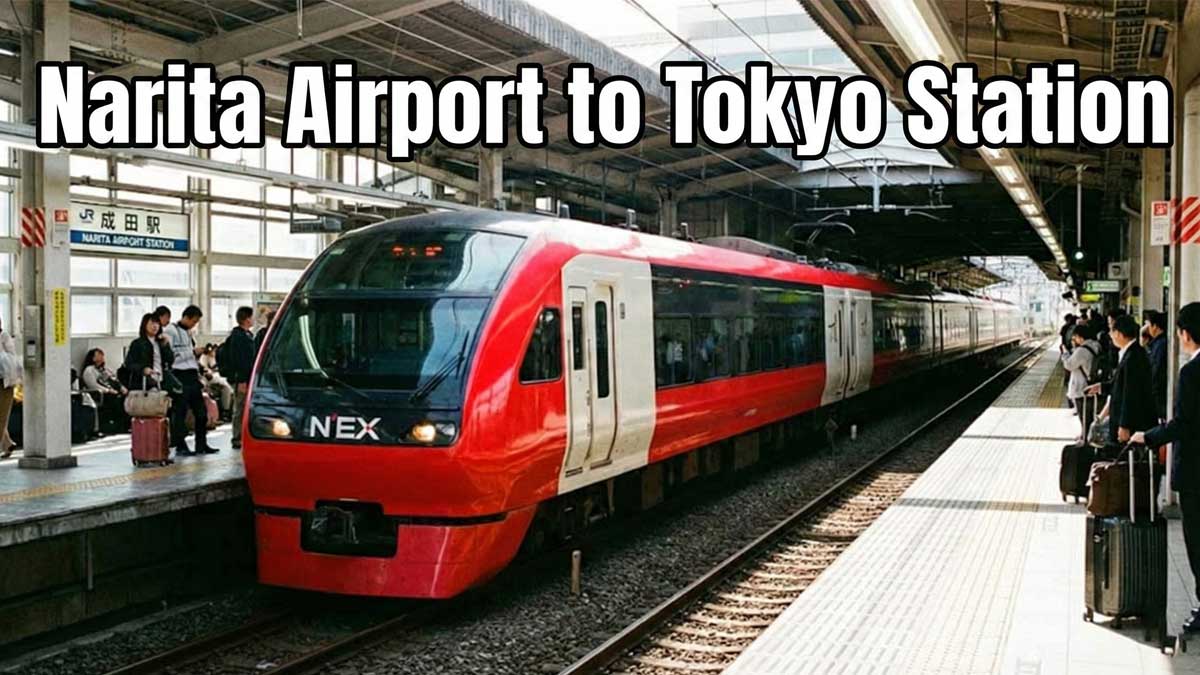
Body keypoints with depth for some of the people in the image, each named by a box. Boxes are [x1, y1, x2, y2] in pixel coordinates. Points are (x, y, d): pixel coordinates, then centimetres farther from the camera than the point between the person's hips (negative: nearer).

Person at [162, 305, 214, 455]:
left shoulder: (188, 332, 19)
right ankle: (180, 446, 4)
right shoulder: (170, 331, -6)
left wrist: (198, 352, 6)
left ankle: (201, 445, 14)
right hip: (180, 375, -8)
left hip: (192, 375, 8)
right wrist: (192, 351, -14)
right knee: (180, 412, -3)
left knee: (201, 411, 7)